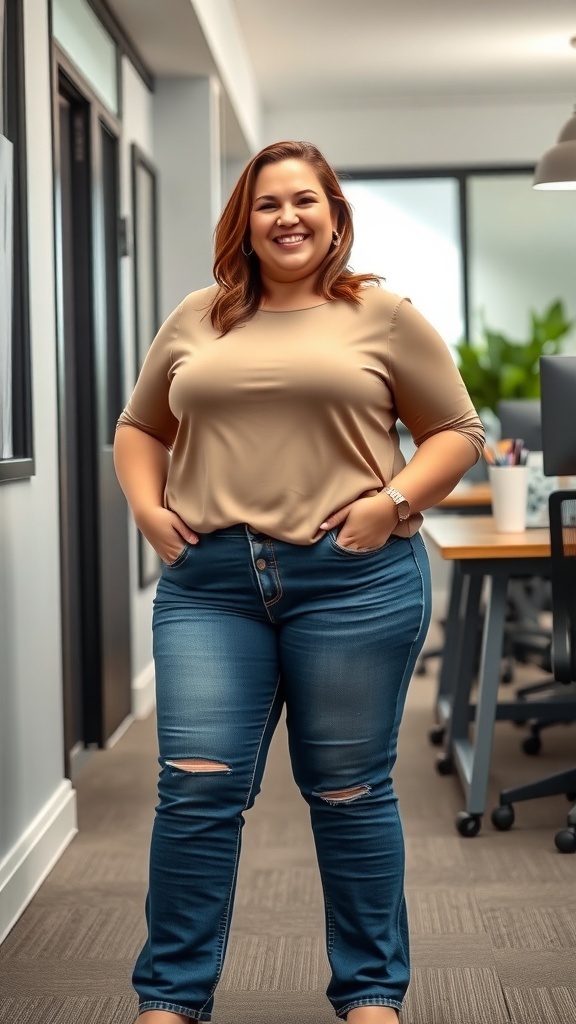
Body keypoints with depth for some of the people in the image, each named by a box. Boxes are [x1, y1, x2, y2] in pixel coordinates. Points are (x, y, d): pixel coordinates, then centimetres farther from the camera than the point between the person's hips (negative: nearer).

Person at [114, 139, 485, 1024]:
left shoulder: (383, 317, 5)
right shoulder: (196, 321, 14)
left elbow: (457, 431, 6)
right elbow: (139, 427, 22)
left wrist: (394, 501, -10)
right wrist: (146, 507, 4)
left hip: (354, 580, -2)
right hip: (210, 584, 2)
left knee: (350, 790, 7)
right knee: (197, 787, -2)